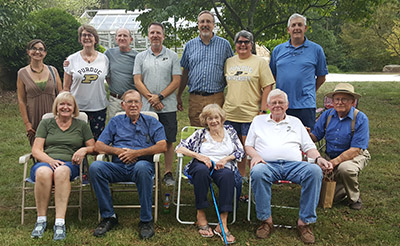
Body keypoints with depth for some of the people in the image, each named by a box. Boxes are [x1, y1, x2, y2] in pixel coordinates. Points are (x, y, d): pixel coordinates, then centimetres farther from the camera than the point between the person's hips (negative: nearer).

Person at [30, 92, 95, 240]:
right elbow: (36, 150, 10)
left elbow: (94, 148, 18)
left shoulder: (81, 125, 21)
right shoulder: (46, 123, 20)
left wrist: (84, 150, -6)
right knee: (43, 172, -38)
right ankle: (41, 220, -28)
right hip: (45, 162, 1)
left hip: (69, 164, 0)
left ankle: (60, 222, -42)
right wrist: (50, 160, -11)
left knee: (61, 171, -39)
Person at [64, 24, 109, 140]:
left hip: (99, 107, 1)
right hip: (77, 107, -1)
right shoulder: (72, 59, 1)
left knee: (98, 140, 7)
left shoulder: (104, 59, 4)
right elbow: (66, 87, 4)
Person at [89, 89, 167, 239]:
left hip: (143, 164, -2)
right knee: (95, 167, -27)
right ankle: (108, 216, -15)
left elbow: (162, 146, 0)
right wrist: (118, 151, -6)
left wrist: (136, 153, -9)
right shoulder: (115, 122, 22)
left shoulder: (151, 123, 16)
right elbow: (98, 146, 13)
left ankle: (146, 220, -27)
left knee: (141, 167, -39)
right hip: (118, 166, 3)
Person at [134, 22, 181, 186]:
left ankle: (168, 173, 13)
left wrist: (159, 97, -11)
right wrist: (151, 98, -9)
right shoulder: (141, 57, 10)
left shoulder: (172, 56, 7)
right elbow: (137, 81, 3)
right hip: (146, 107, 1)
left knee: (168, 141, 3)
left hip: (168, 107, -1)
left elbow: (176, 81, 0)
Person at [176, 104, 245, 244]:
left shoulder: (230, 131, 20)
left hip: (223, 167, 1)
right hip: (202, 165, -1)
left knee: (228, 174, -36)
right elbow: (179, 148, 5)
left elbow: (241, 152, 13)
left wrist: (226, 159, -6)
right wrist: (199, 156, -9)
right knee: (201, 169, -38)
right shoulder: (200, 134, 14)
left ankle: (223, 225, -39)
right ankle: (201, 216, -27)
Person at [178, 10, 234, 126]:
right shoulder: (190, 45, 11)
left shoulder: (224, 44, 7)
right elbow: (185, 72, 14)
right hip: (195, 98, 2)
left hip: (216, 98, -1)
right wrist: (179, 96, 12)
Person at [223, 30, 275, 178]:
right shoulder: (229, 62, 15)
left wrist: (263, 110, -10)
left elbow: (267, 87, -3)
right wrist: (223, 105, 15)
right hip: (230, 113, 5)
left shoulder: (259, 62, 1)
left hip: (251, 114, -4)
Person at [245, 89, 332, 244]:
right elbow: (248, 145, 19)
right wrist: (255, 155, -4)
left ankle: (304, 221, -24)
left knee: (315, 171, -32)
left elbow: (309, 147, 19)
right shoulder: (258, 120, 23)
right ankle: (266, 220, -24)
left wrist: (318, 158, -2)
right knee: (257, 172, -38)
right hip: (268, 164, -1)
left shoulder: (295, 122, 25)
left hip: (294, 165, 1)